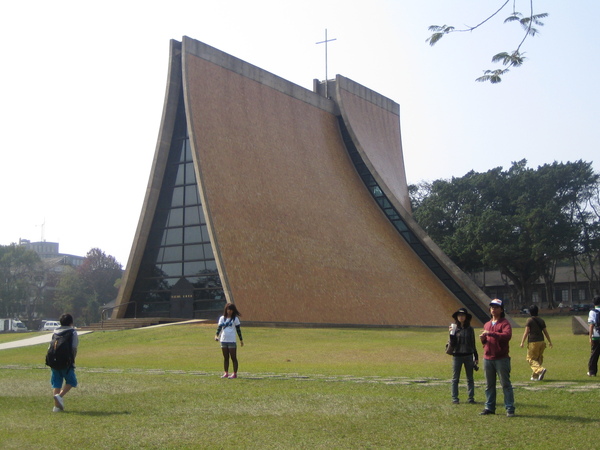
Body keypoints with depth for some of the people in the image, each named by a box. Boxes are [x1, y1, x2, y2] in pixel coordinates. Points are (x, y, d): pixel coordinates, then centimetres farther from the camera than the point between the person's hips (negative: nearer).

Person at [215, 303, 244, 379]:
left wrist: (241, 340, 4)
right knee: (225, 358, 10)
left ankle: (235, 373, 3)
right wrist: (216, 335, -16)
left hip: (232, 341, -4)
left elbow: (238, 329, 4)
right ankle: (226, 373, 16)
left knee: (233, 358, -1)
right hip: (223, 340, 4)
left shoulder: (235, 319, 1)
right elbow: (219, 327, 2)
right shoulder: (222, 318, 9)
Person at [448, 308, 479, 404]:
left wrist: (476, 357, 11)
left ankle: (471, 397, 11)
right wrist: (452, 333, -21)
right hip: (457, 356, -1)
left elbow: (473, 344, 11)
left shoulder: (470, 329, 4)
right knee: (455, 378, 3)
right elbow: (452, 343, -6)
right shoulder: (454, 328, -1)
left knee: (470, 378, 5)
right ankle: (455, 398, 9)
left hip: (468, 356, 1)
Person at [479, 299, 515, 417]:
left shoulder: (505, 323, -3)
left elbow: (507, 335, -22)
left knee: (506, 384, -4)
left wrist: (491, 334, -25)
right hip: (487, 358, 7)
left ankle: (510, 409, -1)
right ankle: (489, 407, 17)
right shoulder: (487, 324, 19)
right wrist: (483, 339, 2)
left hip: (501, 359, -7)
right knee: (489, 385, 10)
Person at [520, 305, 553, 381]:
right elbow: (545, 332, 13)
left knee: (531, 359, -1)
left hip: (533, 342, -6)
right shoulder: (541, 320, 10)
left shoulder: (529, 320, -6)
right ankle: (535, 376, 18)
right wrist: (550, 342, 21)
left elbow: (526, 332, -12)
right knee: (539, 359, 15)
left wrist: (522, 342, -9)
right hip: (541, 342, 6)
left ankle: (540, 369, -26)